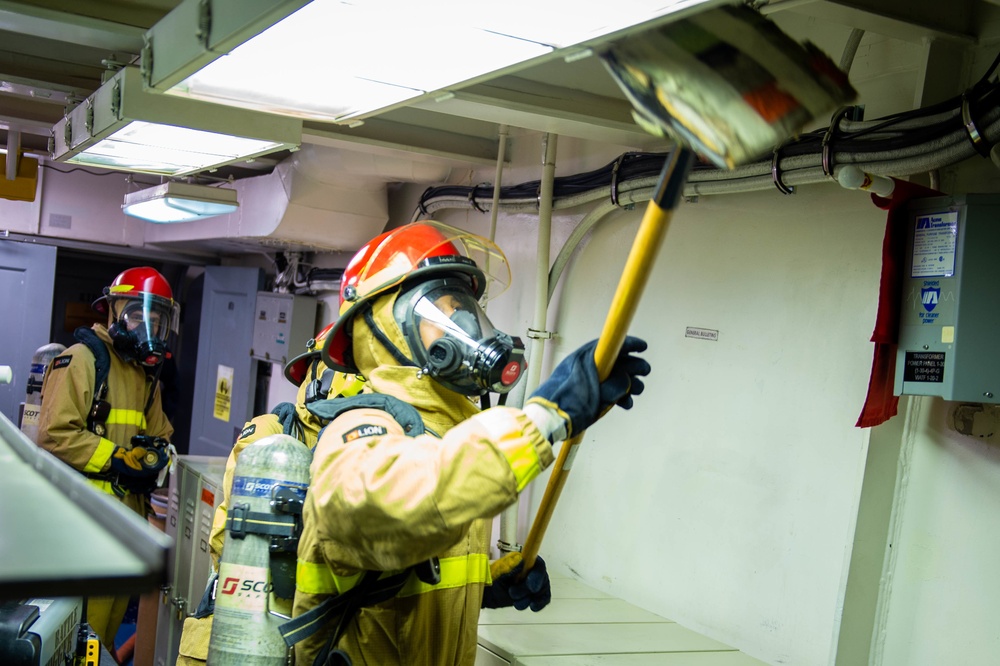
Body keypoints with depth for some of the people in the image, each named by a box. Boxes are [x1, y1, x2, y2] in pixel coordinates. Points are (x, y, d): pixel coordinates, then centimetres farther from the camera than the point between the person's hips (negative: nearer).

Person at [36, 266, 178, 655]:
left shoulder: (147, 373, 19)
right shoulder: (83, 359, -9)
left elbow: (160, 434, 21)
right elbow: (55, 433, -18)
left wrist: (156, 455, -3)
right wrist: (119, 461, -20)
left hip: (127, 517, 8)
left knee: (110, 614, 16)